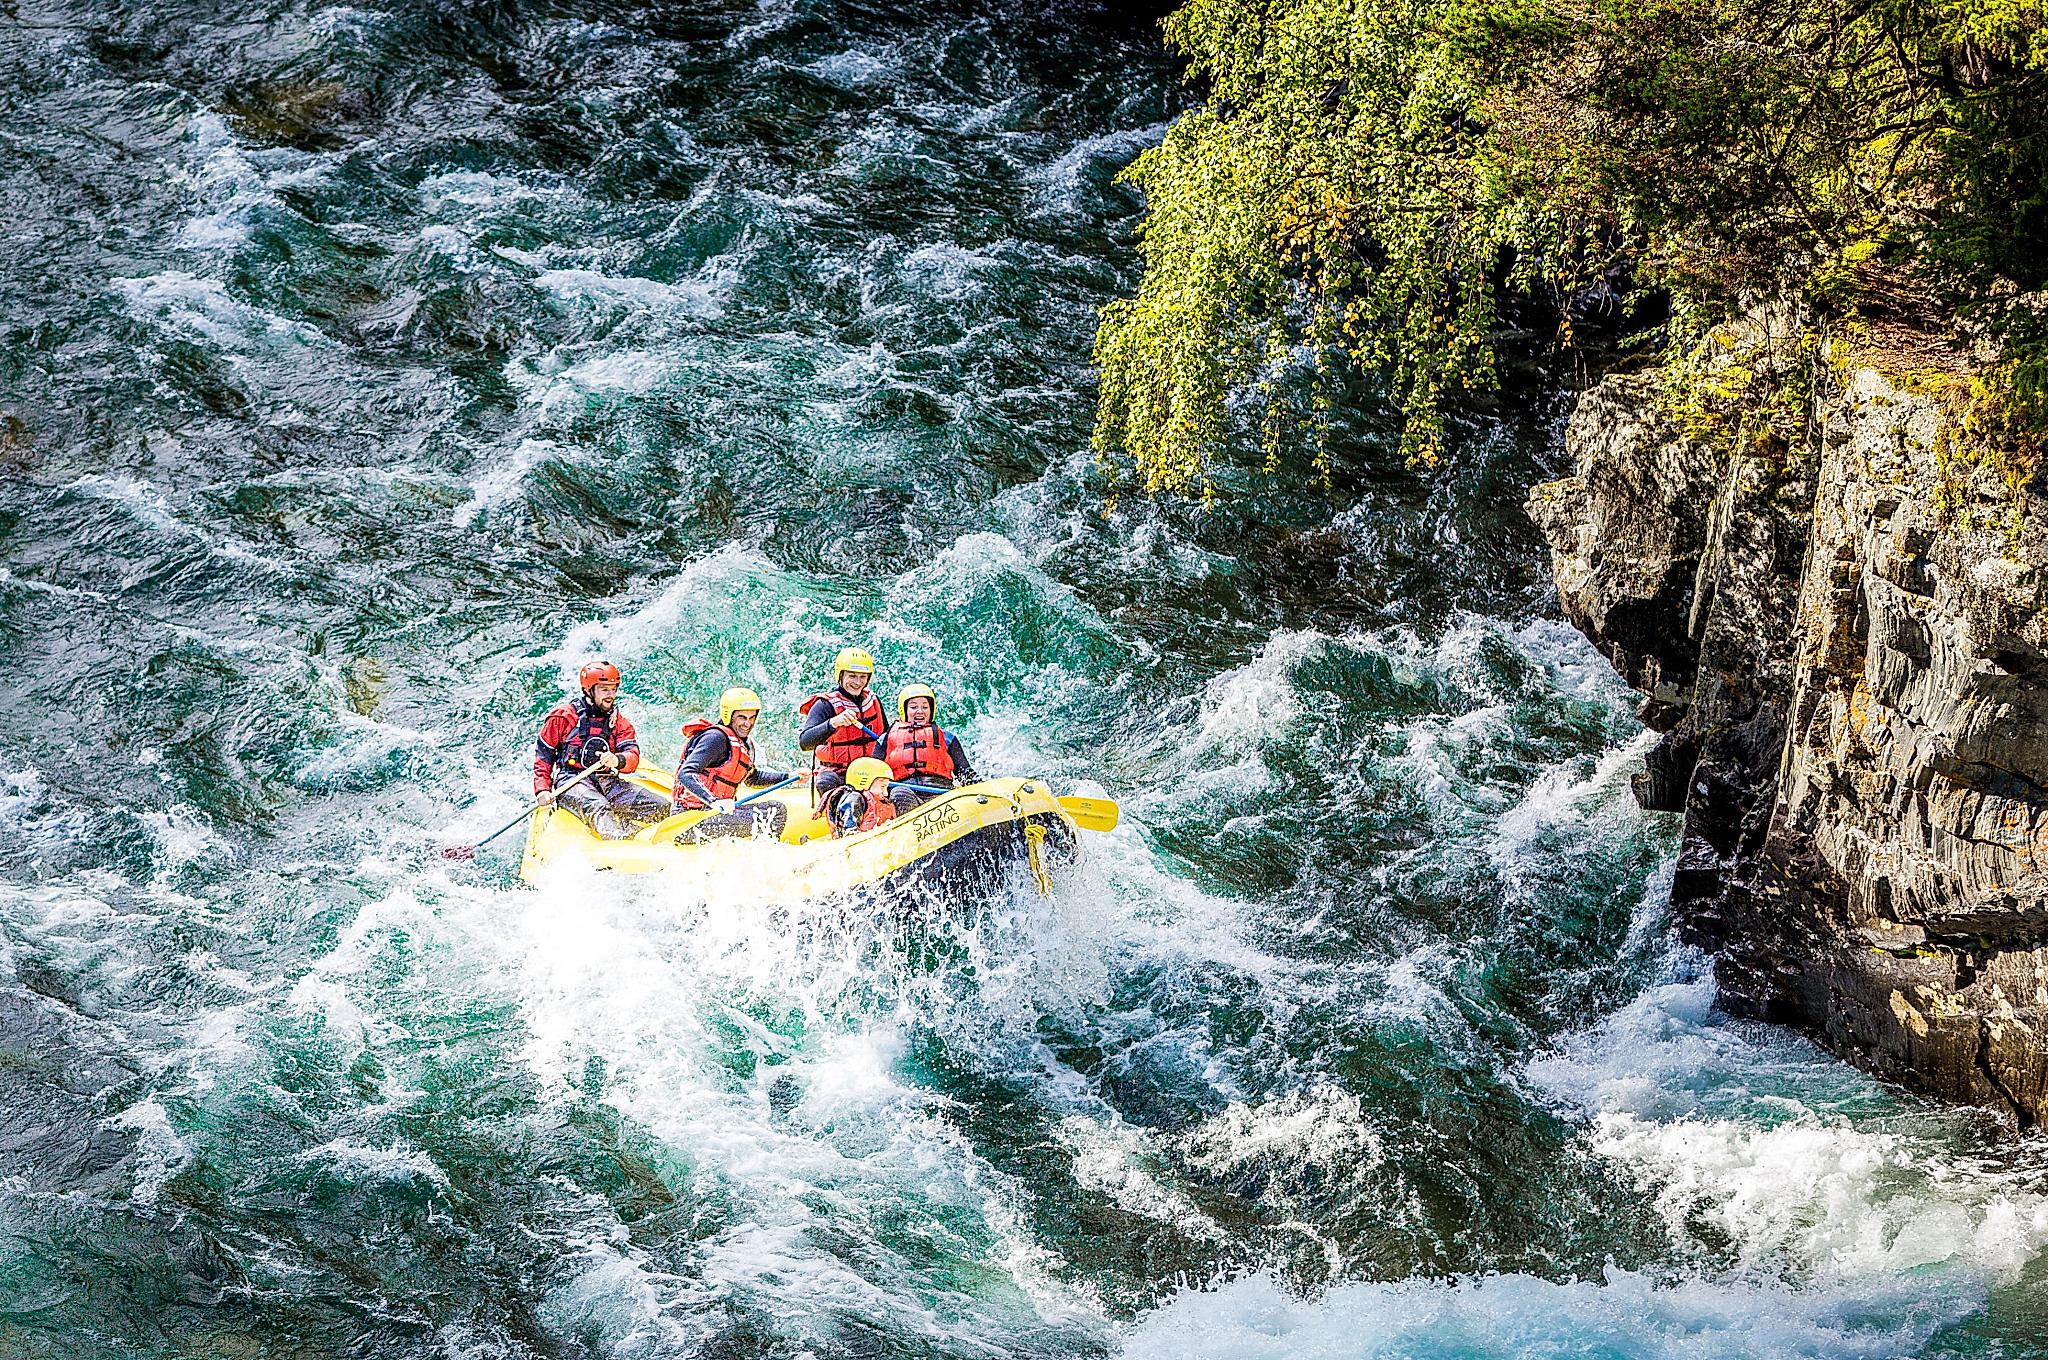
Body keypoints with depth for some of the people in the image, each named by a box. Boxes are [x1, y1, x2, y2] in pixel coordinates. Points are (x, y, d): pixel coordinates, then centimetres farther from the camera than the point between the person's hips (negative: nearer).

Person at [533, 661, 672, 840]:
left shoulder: (620, 722, 14)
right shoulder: (562, 717, 4)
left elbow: (633, 758, -1)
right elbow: (543, 756, 9)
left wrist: (617, 760, -26)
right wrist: (542, 790, -4)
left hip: (609, 782, 5)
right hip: (571, 781, -5)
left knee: (661, 806, -16)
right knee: (598, 808, -41)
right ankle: (619, 841, -64)